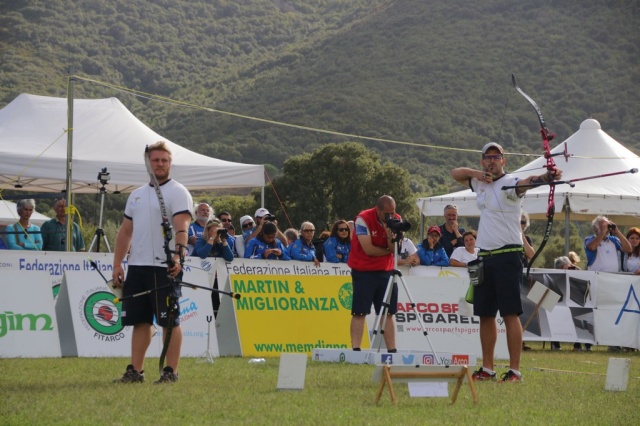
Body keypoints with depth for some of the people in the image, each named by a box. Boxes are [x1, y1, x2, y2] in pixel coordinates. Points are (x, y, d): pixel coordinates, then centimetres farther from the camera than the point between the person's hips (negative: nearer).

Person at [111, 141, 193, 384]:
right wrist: (117, 264, 12)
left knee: (169, 321, -4)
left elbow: (182, 227, -16)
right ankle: (135, 371, 12)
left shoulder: (178, 193, -3)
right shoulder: (136, 195, 19)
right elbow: (125, 231, 20)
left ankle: (171, 371, -1)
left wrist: (178, 255, -31)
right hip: (137, 266, 7)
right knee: (139, 321, 8)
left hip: (165, 267, -7)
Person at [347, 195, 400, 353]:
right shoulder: (363, 219, -16)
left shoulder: (396, 220, -1)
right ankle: (356, 350, -8)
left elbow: (395, 249, -7)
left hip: (386, 270, 5)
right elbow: (368, 249, -18)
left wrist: (390, 235, -25)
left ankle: (392, 350, 2)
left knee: (388, 313, 2)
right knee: (359, 313, -6)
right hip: (363, 271, -5)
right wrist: (388, 250, -5)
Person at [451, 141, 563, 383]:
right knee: (485, 314, 10)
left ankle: (515, 370, -10)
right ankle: (487, 369, 17)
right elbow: (455, 173, 26)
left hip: (507, 256, -8)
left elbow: (527, 182, -30)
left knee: (510, 313, -10)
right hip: (484, 256, 8)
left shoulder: (509, 184, -10)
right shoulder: (480, 184, 14)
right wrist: (476, 173, 4)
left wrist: (548, 176, -54)